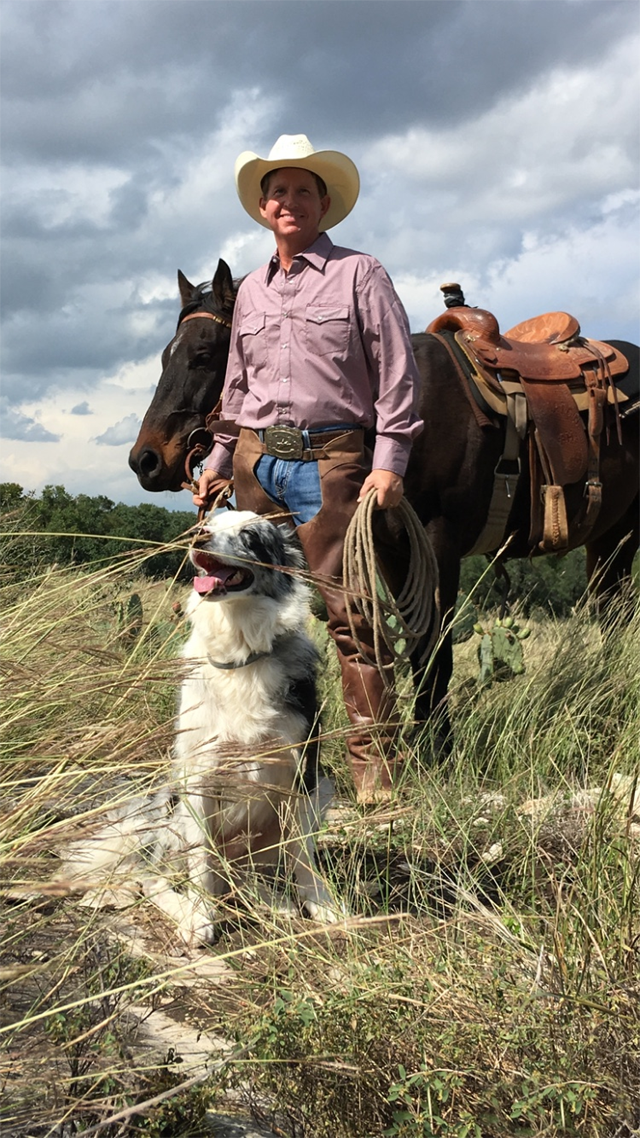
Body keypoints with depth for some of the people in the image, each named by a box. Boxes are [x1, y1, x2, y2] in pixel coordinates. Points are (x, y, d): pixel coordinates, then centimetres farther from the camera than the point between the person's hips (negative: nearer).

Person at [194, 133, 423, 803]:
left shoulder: (360, 275, 3)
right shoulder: (251, 291, 19)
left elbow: (396, 377, -2)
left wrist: (388, 463, -11)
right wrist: (219, 461, 18)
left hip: (330, 460, -5)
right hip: (256, 463, 6)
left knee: (346, 609, -10)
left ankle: (375, 762, -6)